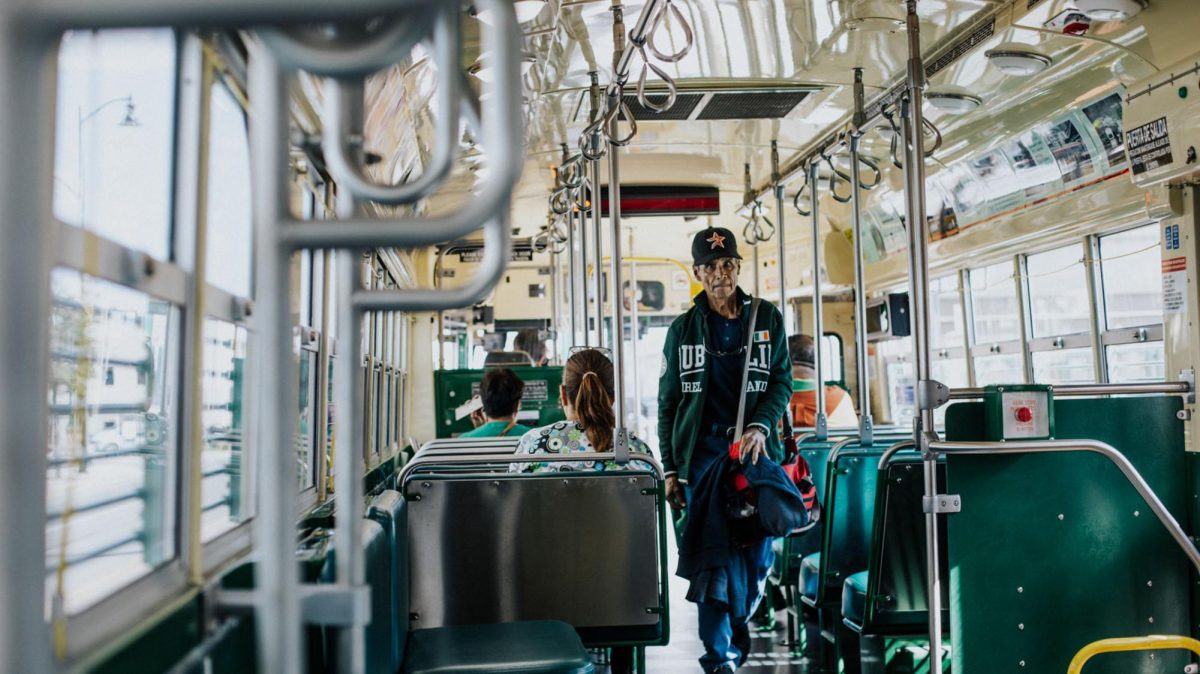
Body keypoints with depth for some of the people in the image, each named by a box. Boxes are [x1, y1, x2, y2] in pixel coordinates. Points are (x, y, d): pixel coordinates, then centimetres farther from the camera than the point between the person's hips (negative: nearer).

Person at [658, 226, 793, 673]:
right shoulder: (683, 329, 8)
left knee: (757, 555, 0)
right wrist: (670, 469, 4)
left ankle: (736, 627, 27)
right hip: (702, 450, -1)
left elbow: (782, 381, 8)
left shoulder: (767, 318, 9)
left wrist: (760, 426, -11)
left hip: (756, 448, 1)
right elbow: (668, 403, 9)